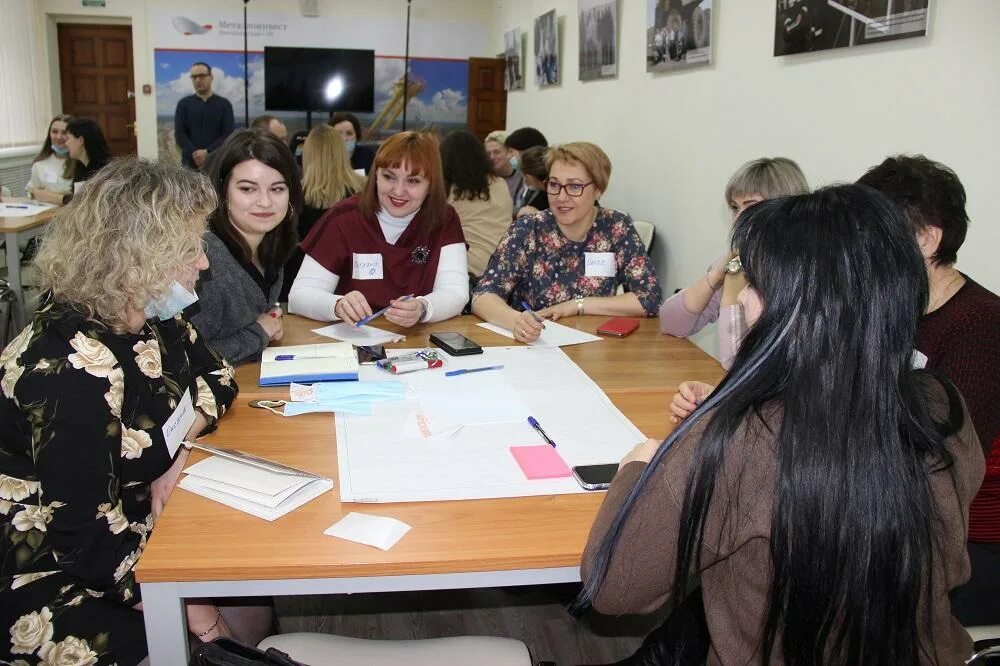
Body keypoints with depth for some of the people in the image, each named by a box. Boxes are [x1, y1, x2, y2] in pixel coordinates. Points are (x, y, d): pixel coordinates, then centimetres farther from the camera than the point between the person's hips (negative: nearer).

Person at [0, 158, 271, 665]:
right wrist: (196, 615, -21)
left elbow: (215, 376, 12)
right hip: (47, 592, -8)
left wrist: (182, 446, -9)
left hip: (134, 528, 8)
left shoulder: (147, 322, -3)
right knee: (248, 621, -15)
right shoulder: (72, 371, -30)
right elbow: (89, 542, -29)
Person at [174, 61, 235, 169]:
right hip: (190, 163, 1)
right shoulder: (184, 104, 12)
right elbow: (179, 134, 4)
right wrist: (195, 155, -13)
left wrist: (207, 152, -13)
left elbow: (229, 134, 0)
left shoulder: (224, 104, 10)